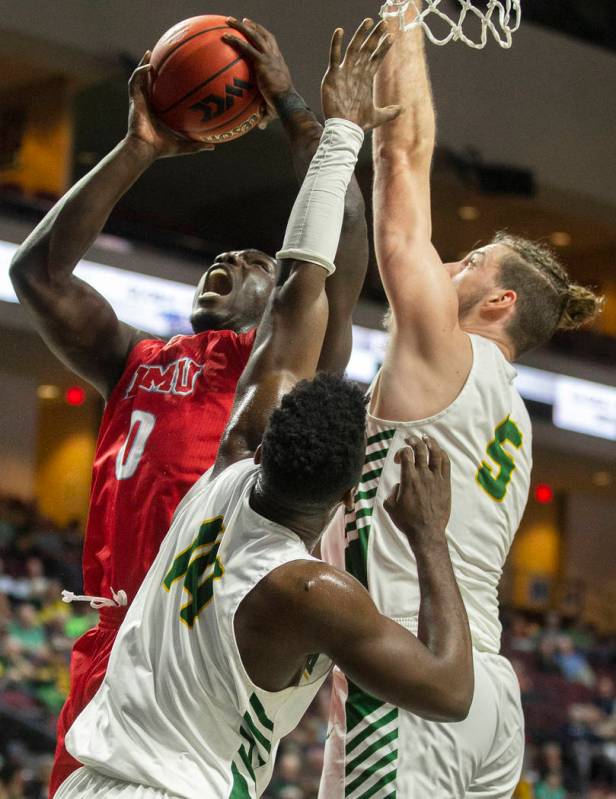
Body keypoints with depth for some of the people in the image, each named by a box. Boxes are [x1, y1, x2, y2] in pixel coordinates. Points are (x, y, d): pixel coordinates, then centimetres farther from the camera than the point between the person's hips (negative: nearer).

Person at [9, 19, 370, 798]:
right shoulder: (135, 363, 26)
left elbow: (340, 239, -1)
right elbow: (37, 271, 17)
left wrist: (292, 108, 4)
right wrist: (141, 149, 15)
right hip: (116, 641, 5)